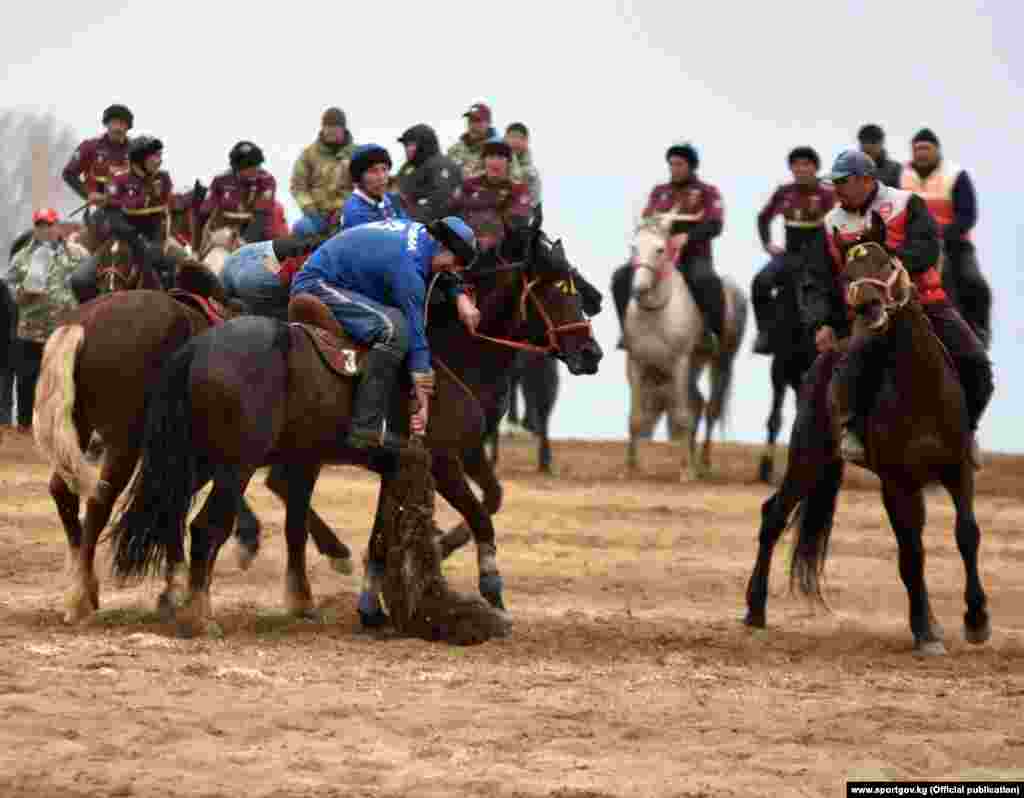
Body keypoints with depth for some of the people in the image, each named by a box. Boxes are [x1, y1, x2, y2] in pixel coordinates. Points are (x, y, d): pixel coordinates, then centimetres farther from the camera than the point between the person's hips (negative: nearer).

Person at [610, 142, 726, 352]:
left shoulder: (708, 192, 2)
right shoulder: (659, 192, 15)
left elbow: (714, 225, -11)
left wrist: (687, 236, -27)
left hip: (695, 257, -4)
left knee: (706, 280, -38)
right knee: (621, 276, -16)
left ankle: (713, 332, -26)